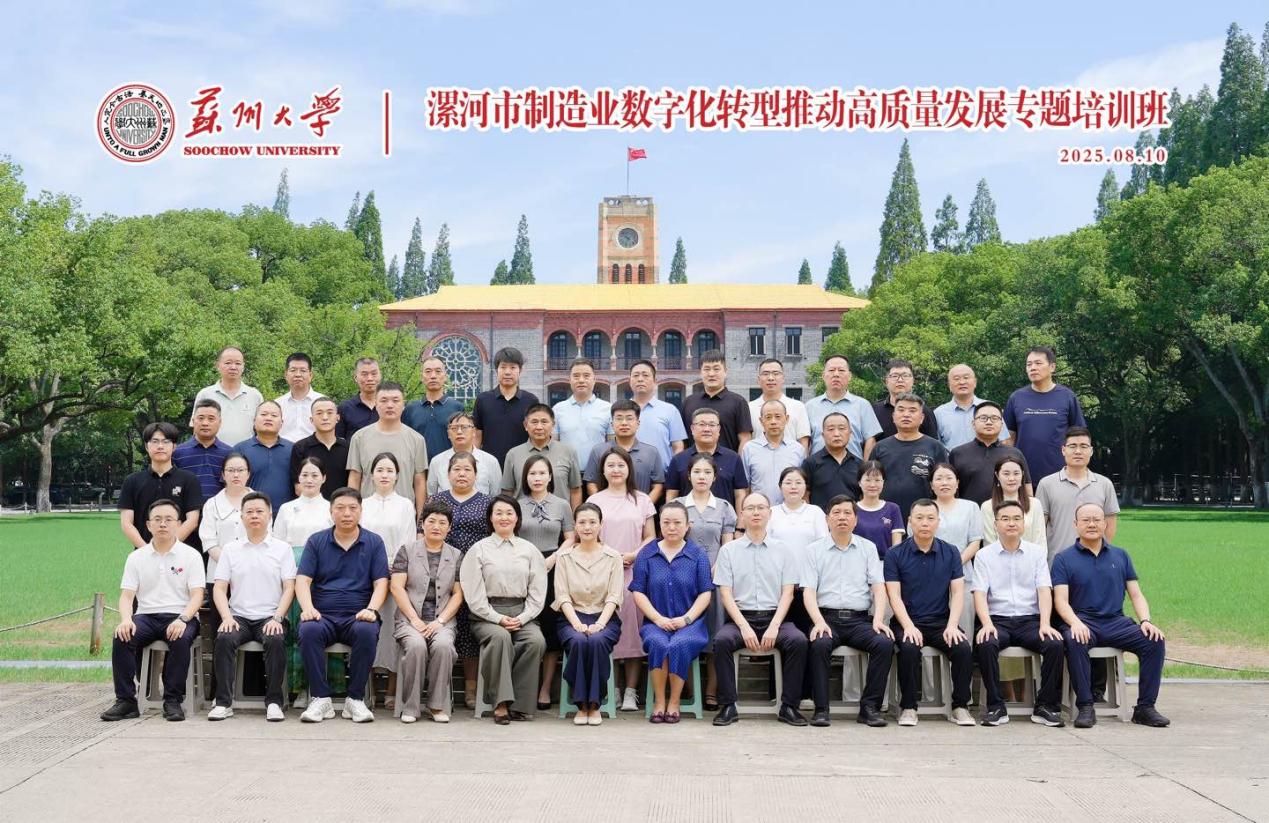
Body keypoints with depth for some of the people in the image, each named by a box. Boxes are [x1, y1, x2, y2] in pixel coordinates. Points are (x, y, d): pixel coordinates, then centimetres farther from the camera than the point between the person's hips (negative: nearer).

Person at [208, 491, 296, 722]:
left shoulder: (282, 549, 9)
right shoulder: (230, 549, 13)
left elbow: (289, 588, 2)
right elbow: (219, 588, 7)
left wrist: (277, 618, -13)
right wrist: (226, 617, -10)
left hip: (270, 617, -1)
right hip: (238, 616, 2)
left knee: (276, 640, -33)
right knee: (224, 639, -30)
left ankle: (273, 702, -23)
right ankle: (223, 702, -23)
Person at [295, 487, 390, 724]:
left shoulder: (374, 542, 12)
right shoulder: (316, 541, 13)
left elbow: (381, 583, 5)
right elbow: (302, 580, 5)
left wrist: (371, 609, -14)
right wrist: (307, 607, -15)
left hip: (357, 616, -1)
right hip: (323, 615, 1)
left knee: (367, 632, -34)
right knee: (308, 631, -33)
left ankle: (355, 699, -20)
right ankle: (321, 699, -23)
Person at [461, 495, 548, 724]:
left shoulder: (529, 550, 15)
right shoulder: (479, 550, 7)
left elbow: (537, 593, 9)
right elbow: (474, 596, 0)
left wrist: (521, 619, -6)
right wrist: (499, 619, -11)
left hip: (522, 614, 2)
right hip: (488, 616, -2)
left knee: (536, 641, -29)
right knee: (500, 637, -35)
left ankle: (519, 705, -21)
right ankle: (501, 703, -30)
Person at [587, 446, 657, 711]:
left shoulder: (642, 500, 12)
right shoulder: (594, 501, 12)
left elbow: (650, 537, 10)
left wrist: (634, 555, -8)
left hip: (634, 572, 0)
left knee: (632, 628, -4)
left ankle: (631, 692, -1)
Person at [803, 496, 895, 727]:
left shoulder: (868, 548, 14)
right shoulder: (815, 550, 9)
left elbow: (878, 587, 6)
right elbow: (808, 591, 1)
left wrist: (878, 619, -11)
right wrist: (819, 621, -17)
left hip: (860, 619, 2)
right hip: (827, 617, -2)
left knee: (885, 643, -27)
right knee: (819, 644, -34)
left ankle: (870, 707, -18)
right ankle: (821, 708, -24)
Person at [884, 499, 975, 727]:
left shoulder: (950, 553, 8)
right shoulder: (895, 554, 1)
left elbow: (958, 593, 3)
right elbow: (894, 596, -5)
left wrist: (952, 625, -14)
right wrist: (909, 626, -20)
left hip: (941, 621, 2)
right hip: (907, 622, -2)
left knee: (963, 648, -25)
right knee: (909, 648, -32)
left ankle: (960, 706, -7)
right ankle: (908, 707, -15)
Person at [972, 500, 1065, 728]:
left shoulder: (1037, 552, 11)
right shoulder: (984, 555, 8)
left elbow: (1044, 590, 1)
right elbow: (980, 593, -2)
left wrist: (1045, 624, -15)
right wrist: (987, 624, -20)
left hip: (1030, 619, 1)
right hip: (998, 619, -1)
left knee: (1054, 644, -28)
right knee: (985, 644, -33)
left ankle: (1046, 706, -15)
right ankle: (996, 706, -21)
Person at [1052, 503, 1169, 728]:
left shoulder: (1120, 556, 18)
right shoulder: (1064, 558, 7)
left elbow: (1136, 595, 14)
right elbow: (1061, 601, -3)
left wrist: (1146, 621, -6)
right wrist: (1075, 623, -23)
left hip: (1116, 621, 3)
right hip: (1082, 621, -3)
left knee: (1154, 641, -22)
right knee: (1074, 642, -36)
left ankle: (1145, 707, -12)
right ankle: (1085, 707, -26)